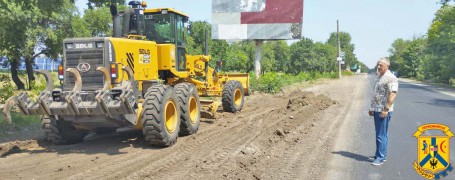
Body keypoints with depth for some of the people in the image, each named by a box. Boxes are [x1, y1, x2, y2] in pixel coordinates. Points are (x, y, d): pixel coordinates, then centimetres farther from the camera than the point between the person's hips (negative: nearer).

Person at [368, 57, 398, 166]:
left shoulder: (391, 78, -14)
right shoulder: (379, 77, 16)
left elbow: (393, 94, -21)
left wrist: (386, 109, -23)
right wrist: (372, 108, 20)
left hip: (383, 111, -9)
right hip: (377, 110, 9)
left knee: (381, 135, -5)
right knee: (381, 134, 16)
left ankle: (380, 157, 2)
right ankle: (382, 154, 25)